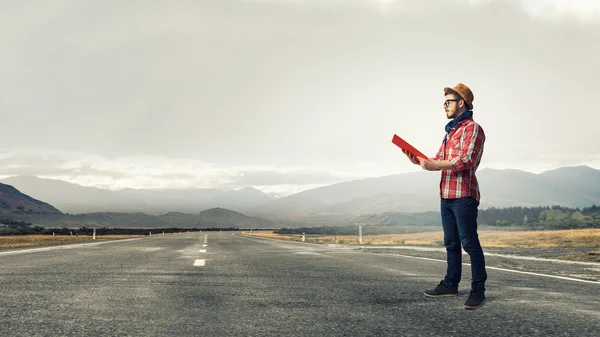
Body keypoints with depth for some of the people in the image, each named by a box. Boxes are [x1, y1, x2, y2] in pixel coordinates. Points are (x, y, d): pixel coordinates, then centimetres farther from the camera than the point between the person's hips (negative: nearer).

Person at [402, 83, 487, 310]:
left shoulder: (472, 128, -7)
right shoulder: (451, 131, 21)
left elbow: (465, 161, -19)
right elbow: (439, 160, 20)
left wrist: (434, 165, -18)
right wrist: (419, 161, 3)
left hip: (463, 195, -9)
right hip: (446, 195, 9)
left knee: (469, 242, -7)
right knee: (451, 243, 14)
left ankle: (478, 290, -1)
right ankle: (450, 284, 22)